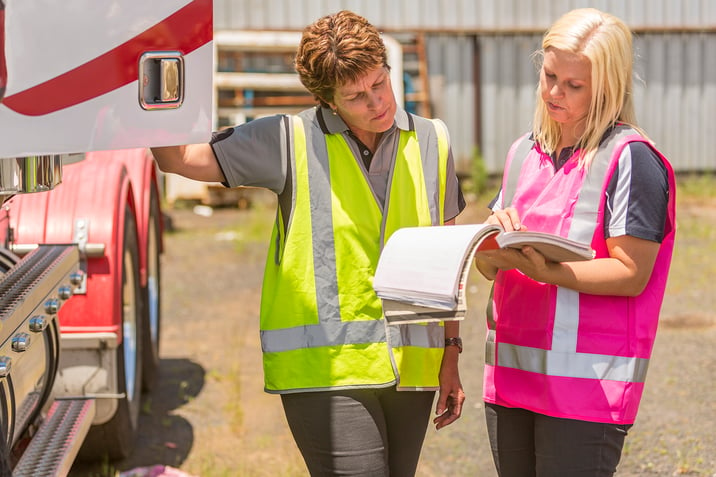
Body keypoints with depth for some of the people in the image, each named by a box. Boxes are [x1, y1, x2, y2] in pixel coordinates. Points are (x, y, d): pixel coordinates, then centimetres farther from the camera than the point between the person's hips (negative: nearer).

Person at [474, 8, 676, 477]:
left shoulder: (630, 158, -7)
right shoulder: (525, 152, 14)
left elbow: (631, 274, -13)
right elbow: (488, 266, 16)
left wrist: (546, 271, -25)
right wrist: (493, 243, -7)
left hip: (589, 380, -7)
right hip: (510, 371, 7)